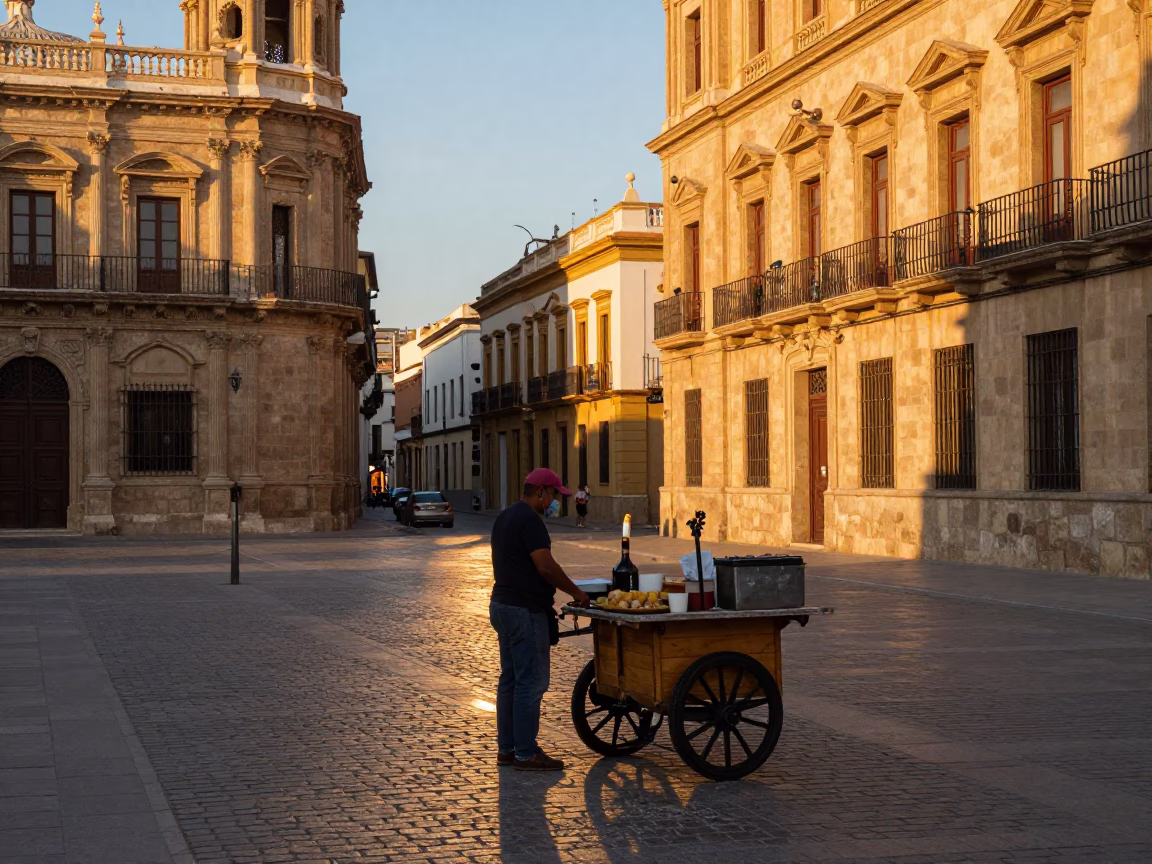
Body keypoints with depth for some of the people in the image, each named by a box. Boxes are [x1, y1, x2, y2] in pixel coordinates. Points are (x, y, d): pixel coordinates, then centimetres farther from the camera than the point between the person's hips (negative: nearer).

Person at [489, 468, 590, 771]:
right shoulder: (529, 519, -16)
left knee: (510, 679, 13)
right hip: (525, 611, -10)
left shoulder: (505, 517, 16)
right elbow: (546, 566, -21)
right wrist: (576, 592, -9)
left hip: (502, 606, 11)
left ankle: (506, 749, 18)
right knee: (531, 681, -5)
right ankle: (526, 753, -2)